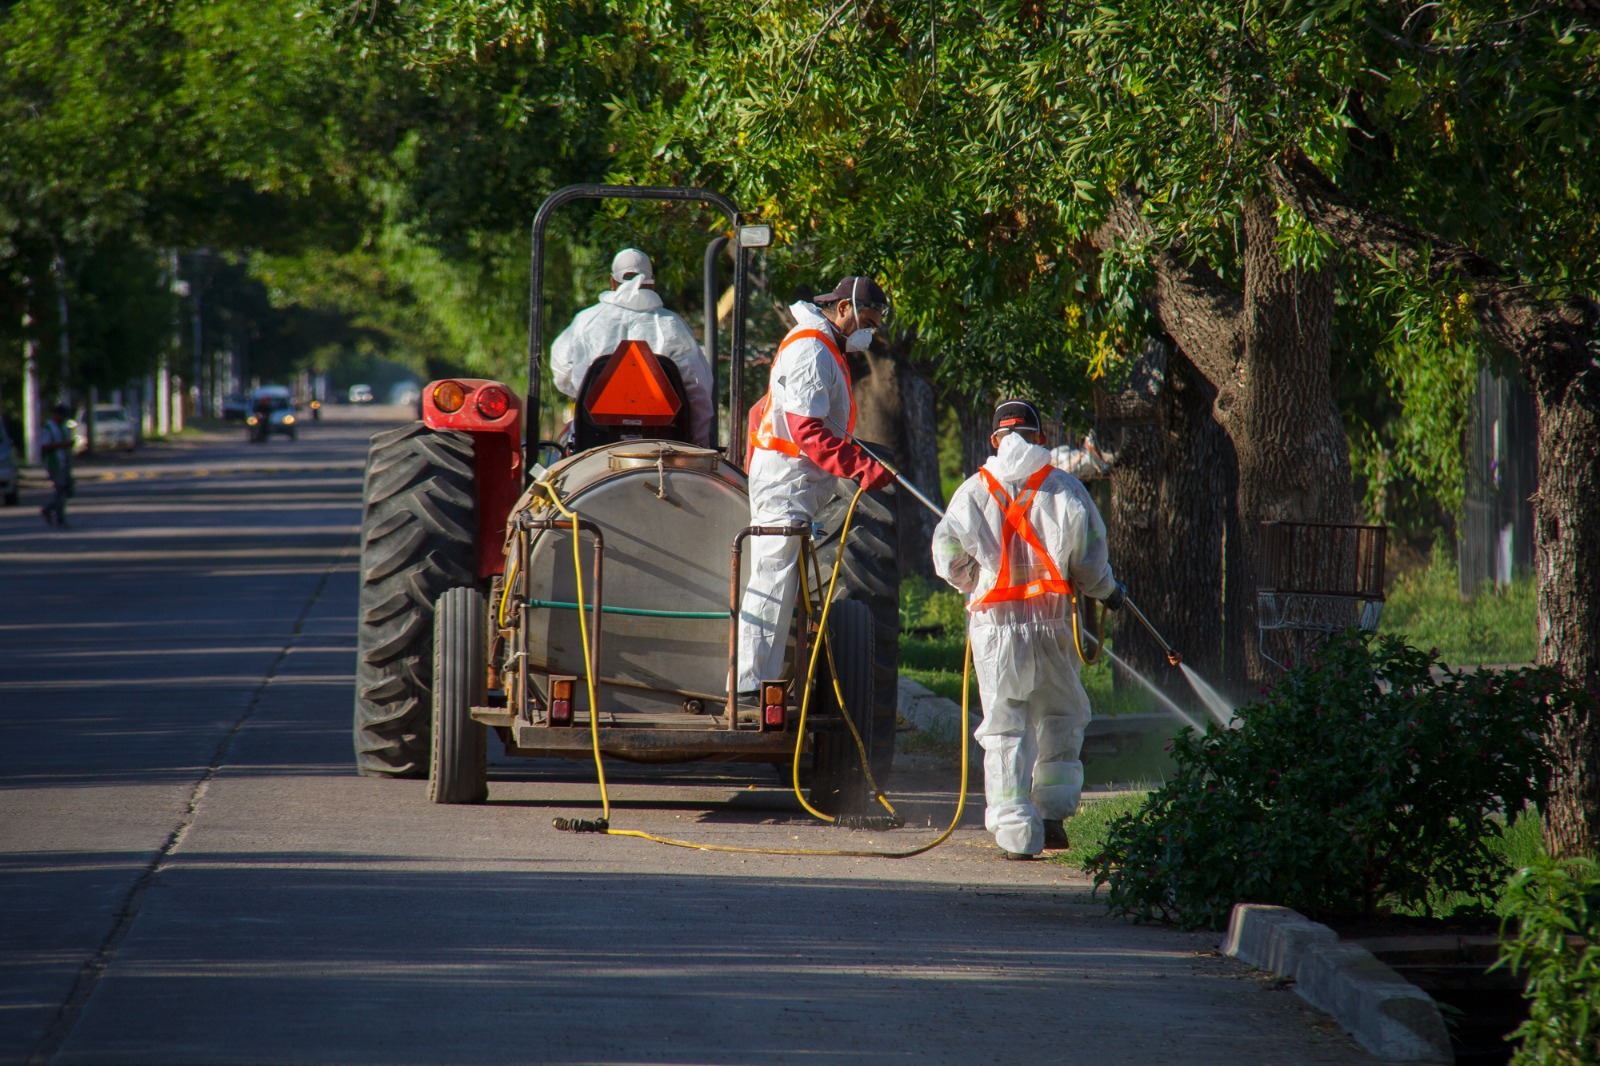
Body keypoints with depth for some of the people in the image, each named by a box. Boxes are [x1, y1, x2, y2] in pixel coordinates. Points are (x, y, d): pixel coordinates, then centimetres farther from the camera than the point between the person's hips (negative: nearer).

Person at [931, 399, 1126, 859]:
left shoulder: (973, 491, 2)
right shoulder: (1064, 488, 0)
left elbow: (949, 560, 1)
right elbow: (1089, 558, 1)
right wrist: (1107, 592, 21)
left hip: (994, 622, 0)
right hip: (1051, 617, 0)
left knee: (1004, 725, 2)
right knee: (1061, 715, 17)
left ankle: (1016, 830, -4)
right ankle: (1052, 811, 11)